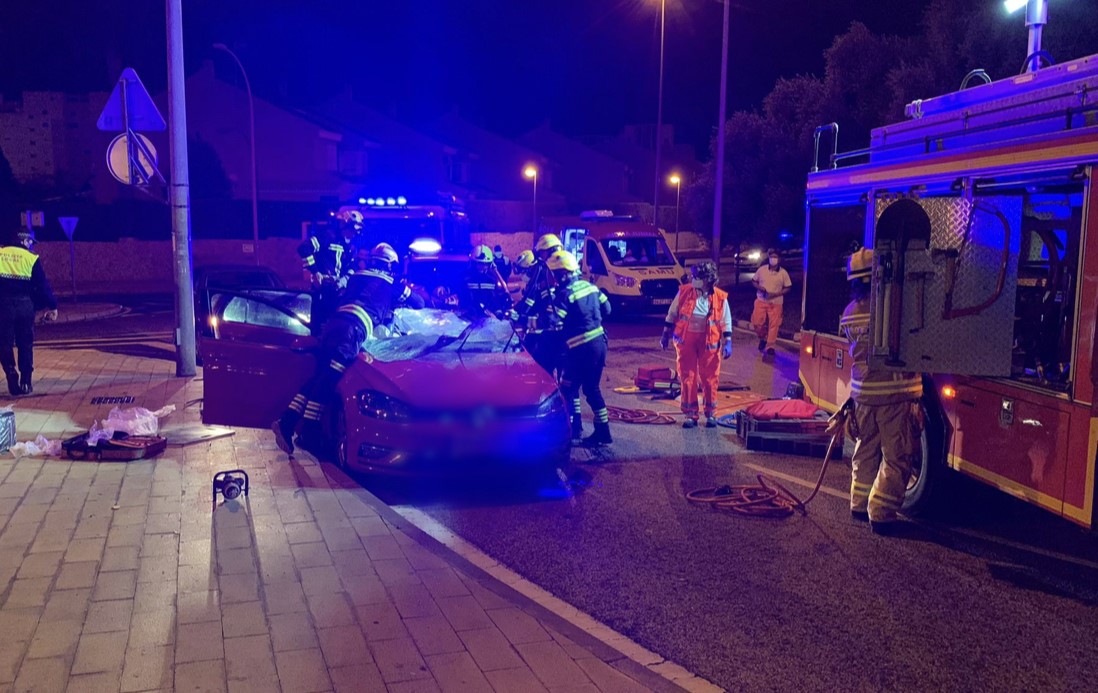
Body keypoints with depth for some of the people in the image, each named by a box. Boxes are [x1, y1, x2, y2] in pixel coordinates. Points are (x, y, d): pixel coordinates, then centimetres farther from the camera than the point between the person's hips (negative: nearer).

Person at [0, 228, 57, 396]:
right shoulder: (31, 258, 2)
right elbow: (42, 284, 0)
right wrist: (51, 306, 4)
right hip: (24, 305, -1)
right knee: (25, 345, 11)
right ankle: (26, 382, 10)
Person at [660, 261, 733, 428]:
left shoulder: (720, 297, -5)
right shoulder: (684, 291, -3)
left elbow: (726, 322, 1)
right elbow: (672, 314, 6)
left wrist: (727, 343, -5)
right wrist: (666, 334, 6)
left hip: (709, 342, -1)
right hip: (686, 340, 1)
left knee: (710, 378, 6)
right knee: (688, 377, 3)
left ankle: (711, 414, 20)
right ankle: (690, 414, 12)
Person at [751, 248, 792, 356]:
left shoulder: (783, 273, -7)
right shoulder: (762, 269, -4)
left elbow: (788, 288, -2)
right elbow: (753, 281, 8)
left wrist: (775, 294, -16)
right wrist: (759, 287, -14)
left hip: (775, 303, -1)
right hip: (761, 301, 1)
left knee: (774, 325, -1)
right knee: (757, 322, 0)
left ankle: (770, 346, 9)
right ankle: (763, 338, 28)